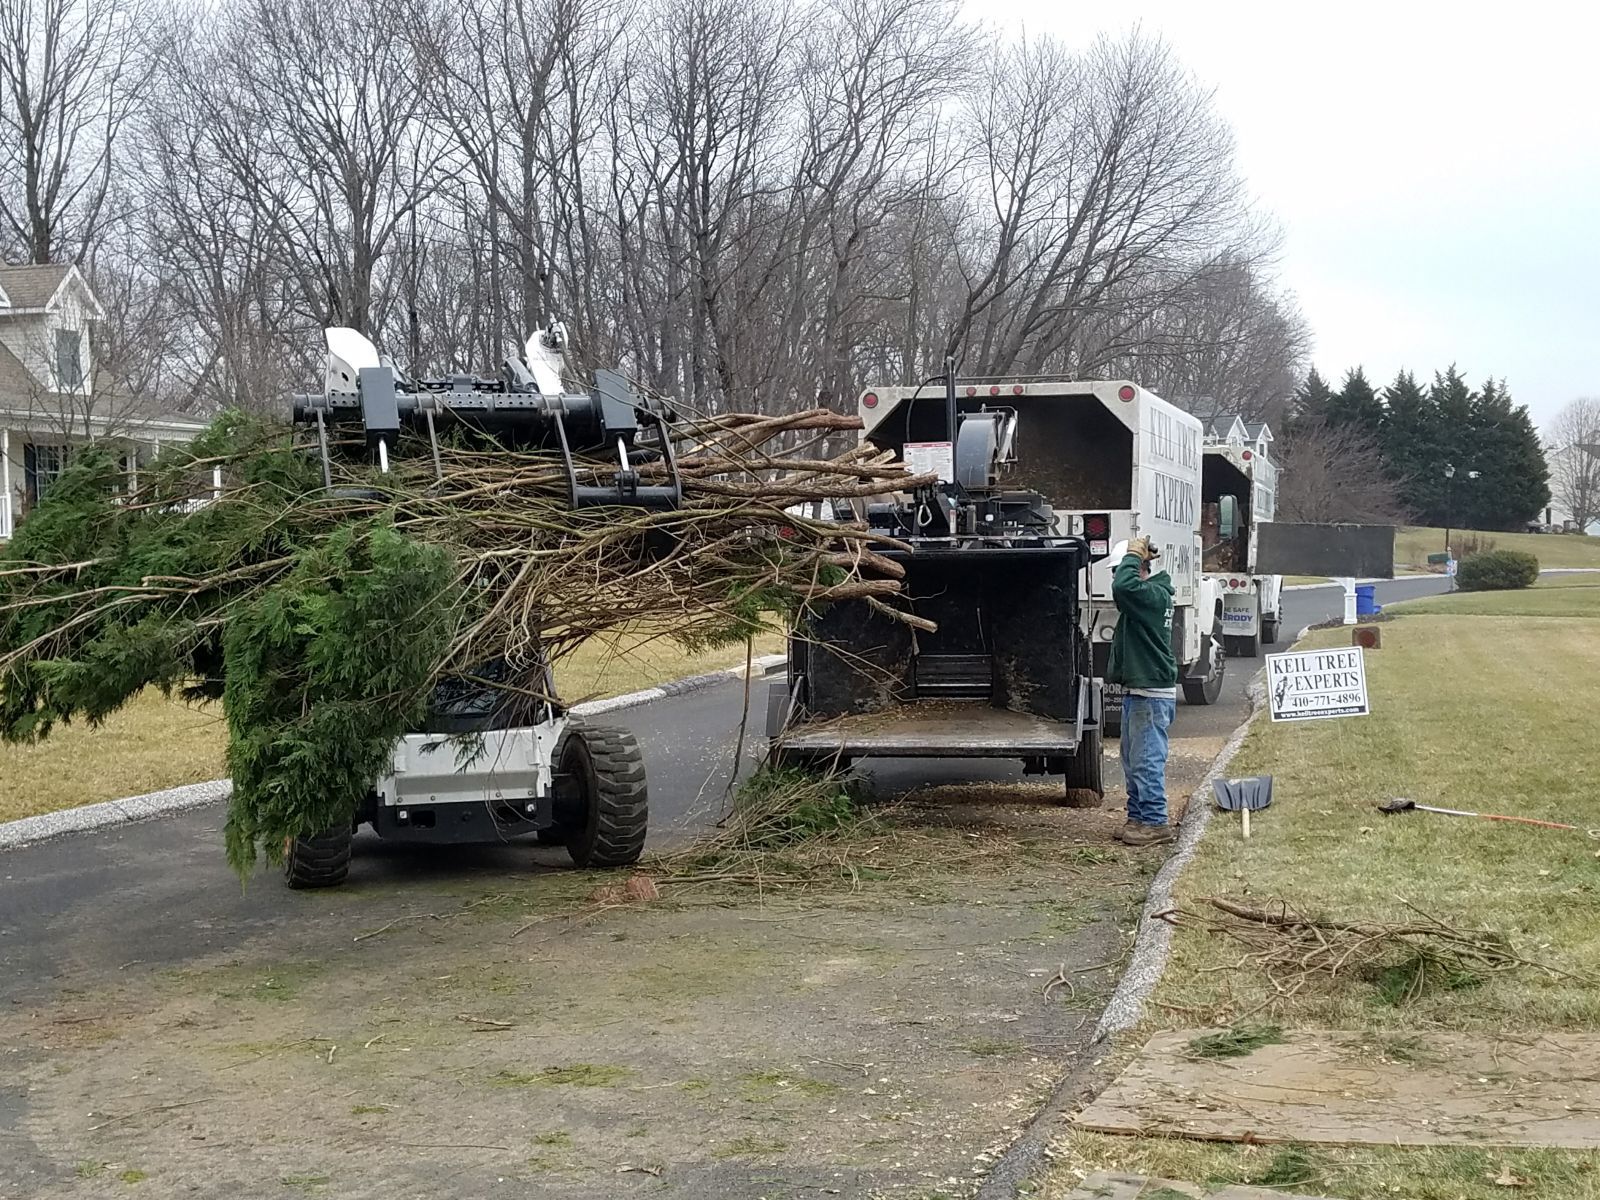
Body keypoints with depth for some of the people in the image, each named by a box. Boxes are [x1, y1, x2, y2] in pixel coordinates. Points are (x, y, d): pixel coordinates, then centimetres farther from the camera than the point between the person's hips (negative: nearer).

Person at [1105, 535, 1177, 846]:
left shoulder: (1154, 595, -17)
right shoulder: (1144, 596, 14)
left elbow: (1123, 586, -32)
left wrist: (1133, 556, -19)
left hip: (1152, 694, -11)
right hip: (1136, 691, 11)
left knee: (1146, 761, -8)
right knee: (1133, 760, 15)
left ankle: (1155, 823, -3)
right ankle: (1138, 818, 23)